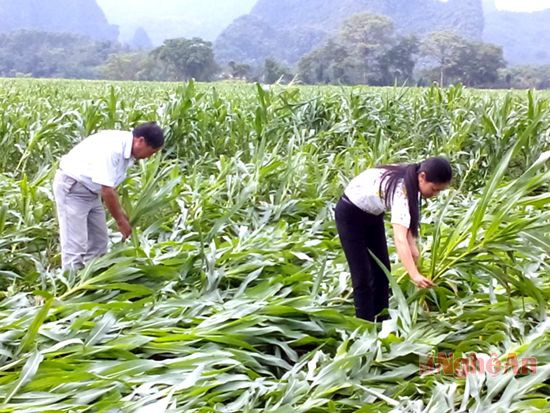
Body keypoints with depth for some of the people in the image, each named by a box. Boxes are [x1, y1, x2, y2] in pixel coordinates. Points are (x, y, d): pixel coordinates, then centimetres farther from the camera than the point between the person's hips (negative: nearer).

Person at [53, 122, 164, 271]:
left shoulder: (127, 151, -1)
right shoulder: (111, 147, -29)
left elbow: (110, 185, 12)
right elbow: (106, 190, -27)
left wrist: (120, 211, 11)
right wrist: (120, 221, -17)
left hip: (91, 191, 10)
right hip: (71, 187, -10)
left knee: (98, 242, 12)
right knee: (75, 245, -11)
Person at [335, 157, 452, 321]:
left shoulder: (411, 182, -13)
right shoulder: (401, 190, -38)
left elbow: (407, 219, 2)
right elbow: (399, 238, -47)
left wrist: (413, 247, -11)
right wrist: (414, 275, -56)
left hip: (372, 214, 9)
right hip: (350, 214, -9)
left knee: (382, 270, 9)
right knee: (362, 275, -9)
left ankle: (381, 323, 18)